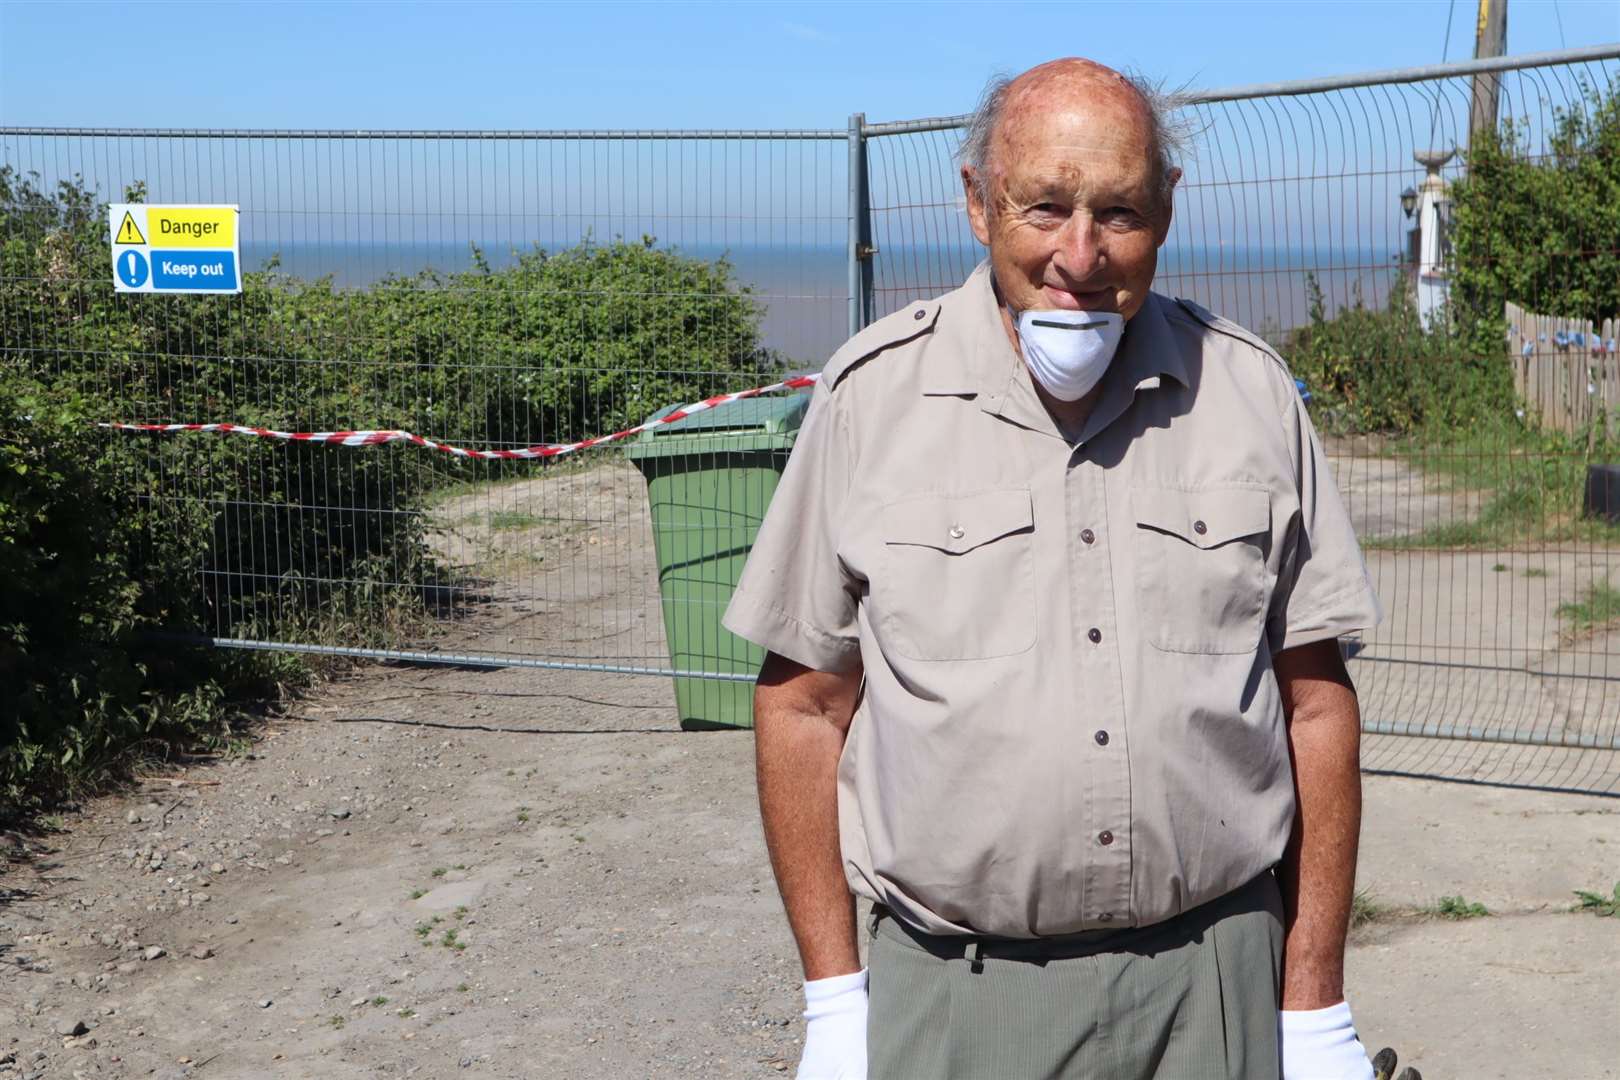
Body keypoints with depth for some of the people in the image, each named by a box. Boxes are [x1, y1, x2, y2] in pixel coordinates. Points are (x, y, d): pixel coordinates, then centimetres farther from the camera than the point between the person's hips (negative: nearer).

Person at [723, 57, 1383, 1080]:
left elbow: (1315, 704, 3)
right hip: (952, 994, -1)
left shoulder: (1250, 390, 0)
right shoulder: (873, 392, -5)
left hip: (1215, 989, 1)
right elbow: (804, 703, 0)